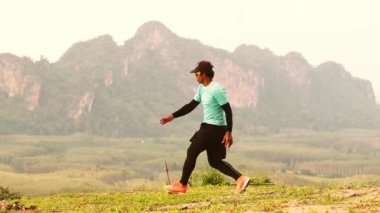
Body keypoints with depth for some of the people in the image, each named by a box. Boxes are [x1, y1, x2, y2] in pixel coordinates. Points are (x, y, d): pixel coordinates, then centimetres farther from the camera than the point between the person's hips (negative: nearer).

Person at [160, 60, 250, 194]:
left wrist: (229, 132, -22)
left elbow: (228, 110, -18)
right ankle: (240, 179, 5)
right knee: (214, 161, 10)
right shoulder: (202, 88, 12)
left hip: (214, 128, -10)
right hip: (208, 127, 10)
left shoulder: (216, 89, -17)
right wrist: (172, 116, 13)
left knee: (192, 152, -3)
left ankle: (182, 185, 6)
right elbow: (191, 105, 17)